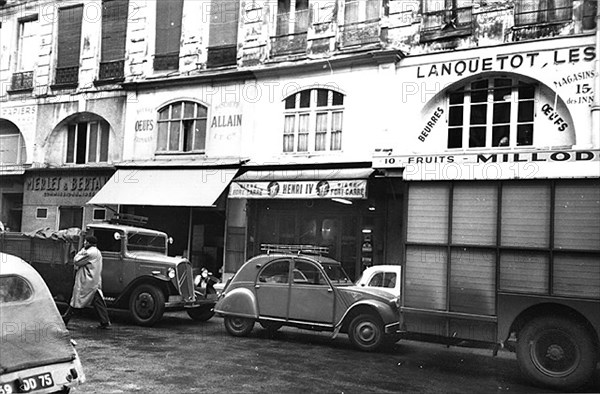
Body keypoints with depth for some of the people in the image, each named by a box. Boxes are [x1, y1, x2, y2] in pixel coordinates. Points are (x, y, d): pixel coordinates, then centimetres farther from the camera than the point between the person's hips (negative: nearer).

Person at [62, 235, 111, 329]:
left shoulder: (89, 253, -16)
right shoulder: (97, 252, 15)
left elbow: (77, 261, -10)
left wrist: (82, 250, 0)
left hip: (85, 283, -8)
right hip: (96, 283, 8)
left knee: (77, 302, 1)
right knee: (98, 302, 7)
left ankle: (64, 320, 11)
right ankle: (105, 322, 5)